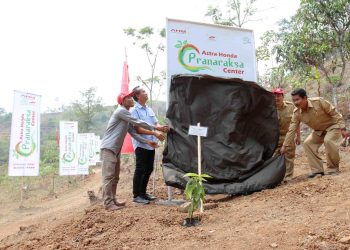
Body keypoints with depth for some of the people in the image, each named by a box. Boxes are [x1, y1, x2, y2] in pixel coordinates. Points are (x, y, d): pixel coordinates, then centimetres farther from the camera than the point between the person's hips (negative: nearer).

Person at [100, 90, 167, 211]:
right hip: (108, 148, -10)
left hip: (116, 149, 10)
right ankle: (108, 203, -6)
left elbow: (133, 132, 13)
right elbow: (138, 123, -15)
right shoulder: (121, 111, -12)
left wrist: (147, 141, 4)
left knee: (115, 177, 13)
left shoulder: (126, 115, 18)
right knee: (108, 176, -8)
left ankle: (113, 200, 22)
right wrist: (155, 128, -8)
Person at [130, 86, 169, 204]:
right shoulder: (134, 111, -9)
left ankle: (143, 192, 26)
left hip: (150, 145, 8)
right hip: (141, 145, -8)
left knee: (149, 169, 13)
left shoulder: (149, 109, 14)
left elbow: (156, 123, 14)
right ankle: (136, 195, 8)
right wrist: (155, 133, -23)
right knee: (140, 170, -2)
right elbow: (138, 129, -17)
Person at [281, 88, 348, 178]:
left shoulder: (319, 101, -30)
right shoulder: (296, 113, -16)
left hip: (333, 125, -6)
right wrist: (285, 145, -13)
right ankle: (317, 169, -2)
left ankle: (333, 169, -14)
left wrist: (343, 128, -25)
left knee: (328, 141, -31)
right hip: (319, 131, 6)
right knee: (307, 143, -9)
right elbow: (291, 130, -12)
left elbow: (334, 113, -22)